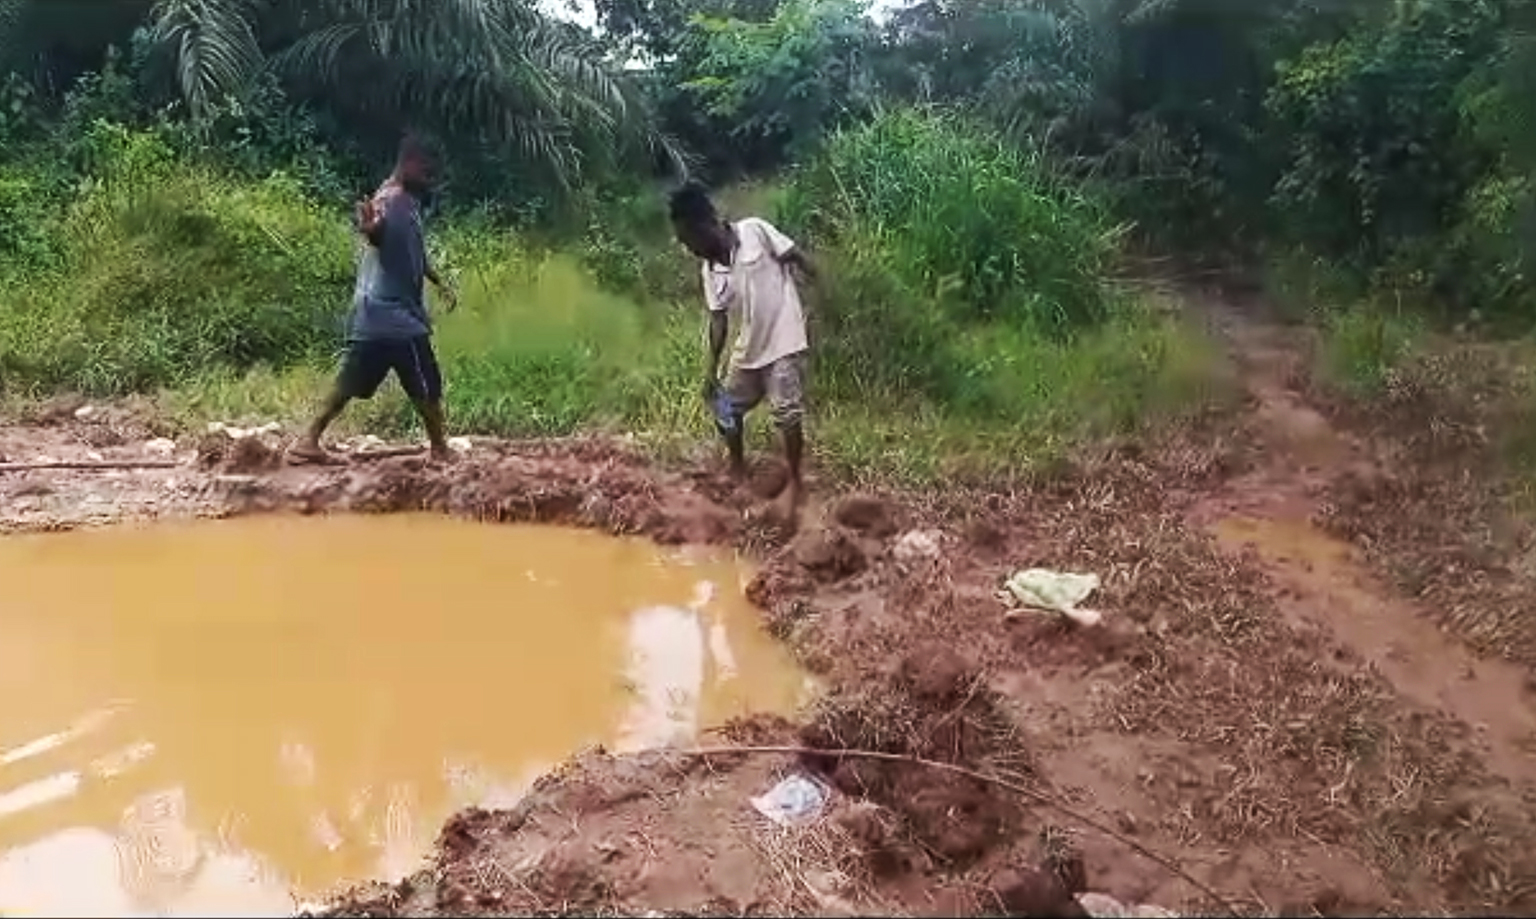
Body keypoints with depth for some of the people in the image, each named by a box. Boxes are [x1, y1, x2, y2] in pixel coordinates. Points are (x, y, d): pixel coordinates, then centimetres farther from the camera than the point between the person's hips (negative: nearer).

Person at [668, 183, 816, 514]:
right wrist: (711, 368, -1)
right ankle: (738, 468, 36)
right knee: (727, 410, 14)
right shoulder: (711, 270, 1)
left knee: (787, 415, -8)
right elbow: (719, 319, 3)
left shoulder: (755, 231, -14)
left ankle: (796, 482, 10)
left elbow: (798, 260, -9)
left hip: (784, 343, -7)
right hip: (748, 350, 7)